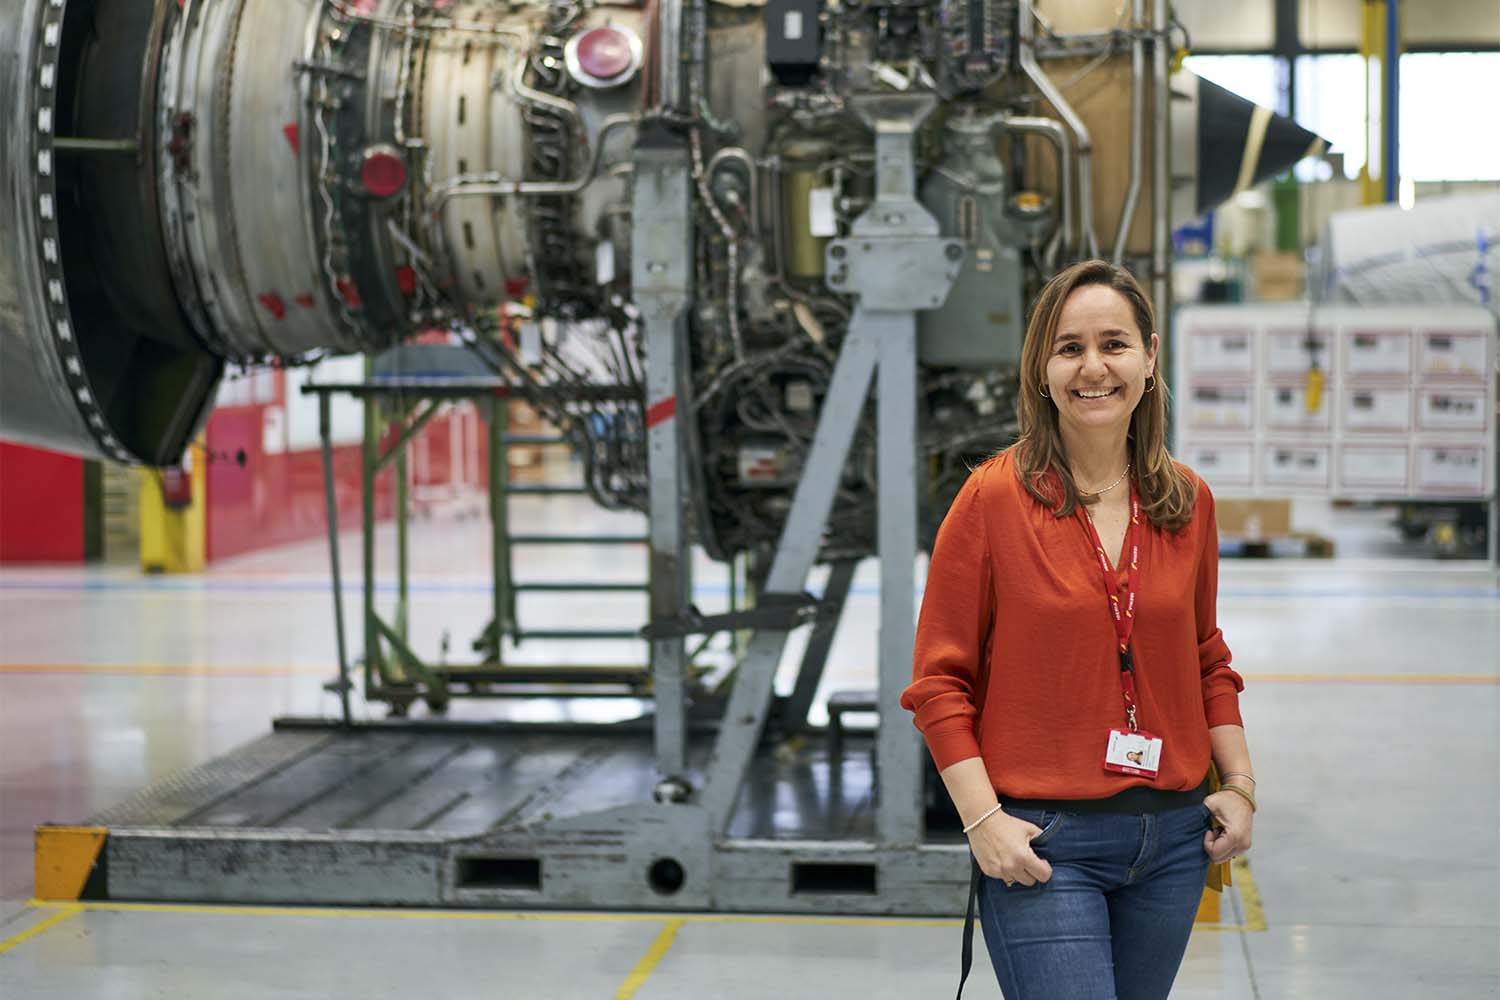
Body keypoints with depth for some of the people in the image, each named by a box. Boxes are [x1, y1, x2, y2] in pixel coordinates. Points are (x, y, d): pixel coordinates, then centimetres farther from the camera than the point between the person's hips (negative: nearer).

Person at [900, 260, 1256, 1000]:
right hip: (1043, 842, -5)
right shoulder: (993, 499, -8)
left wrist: (1239, 784, 9)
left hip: (1173, 840, 5)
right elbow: (939, 682, -6)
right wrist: (984, 820, -12)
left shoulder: (1188, 502, 5)